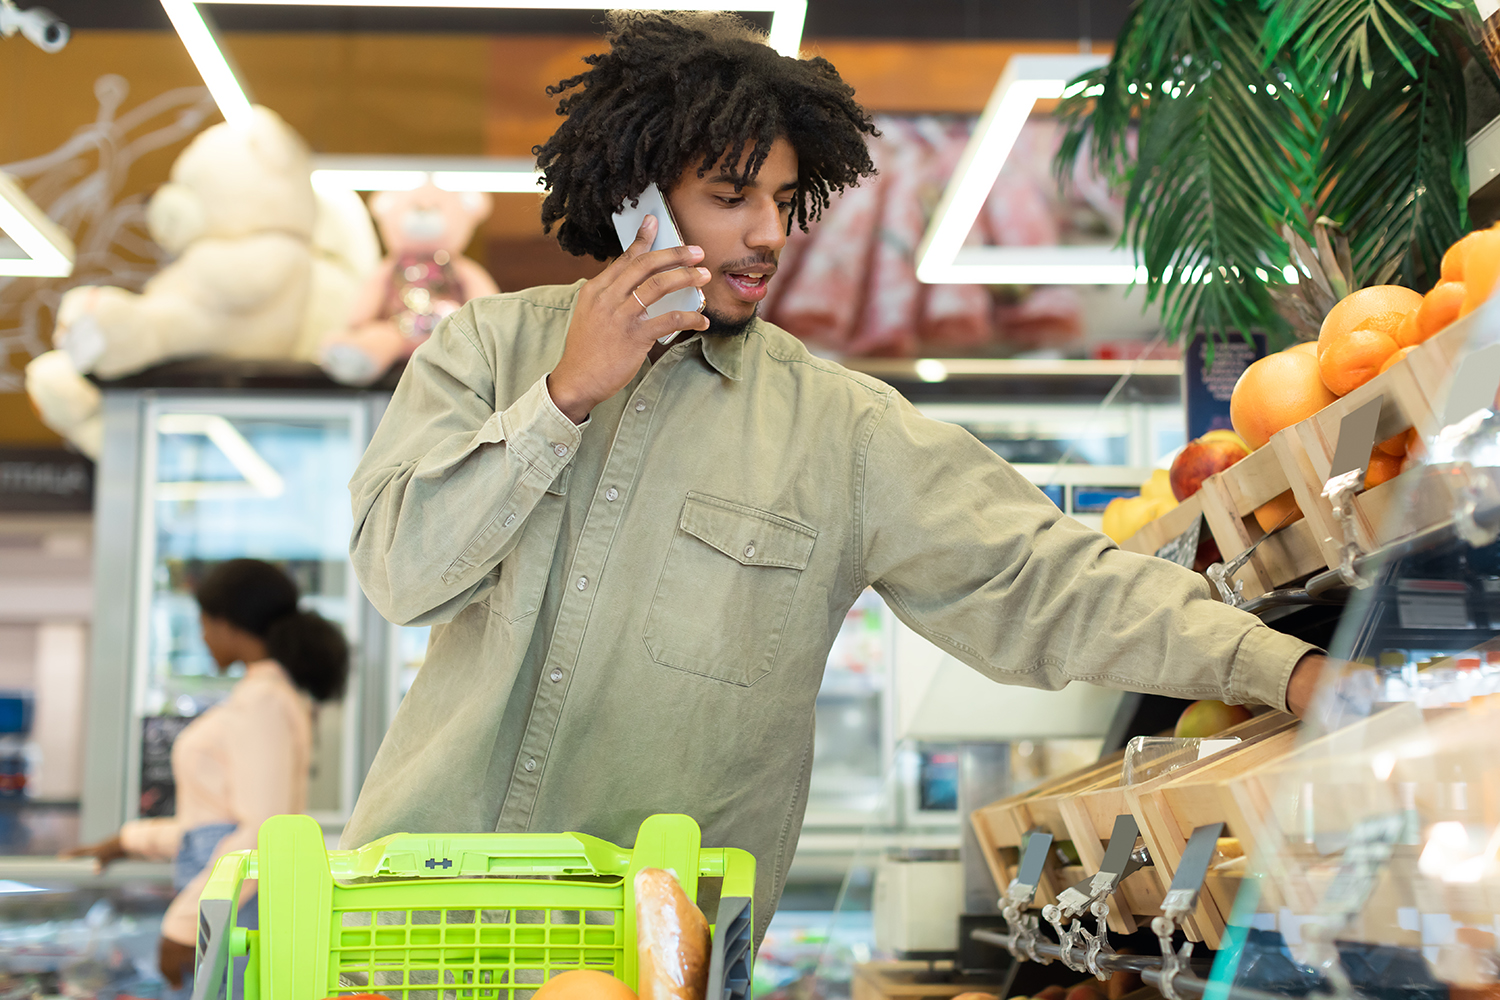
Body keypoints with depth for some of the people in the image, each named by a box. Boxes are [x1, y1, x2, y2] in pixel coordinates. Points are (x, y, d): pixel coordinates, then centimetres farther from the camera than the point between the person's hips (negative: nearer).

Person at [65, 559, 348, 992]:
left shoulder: (262, 702, -14)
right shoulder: (283, 699, 17)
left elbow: (264, 834, -22)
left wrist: (186, 923, -19)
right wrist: (131, 841, 27)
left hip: (239, 914, -10)